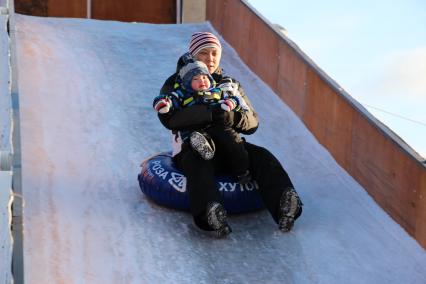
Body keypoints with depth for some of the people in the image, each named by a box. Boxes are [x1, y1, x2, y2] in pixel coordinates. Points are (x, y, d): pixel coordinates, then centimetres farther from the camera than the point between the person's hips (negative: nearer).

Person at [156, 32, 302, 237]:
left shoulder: (230, 84, 20)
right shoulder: (176, 83, 7)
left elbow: (252, 123, 11)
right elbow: (168, 117, -14)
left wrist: (233, 117, -15)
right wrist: (209, 113, -26)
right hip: (193, 148, -4)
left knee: (262, 157, -23)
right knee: (200, 165, -38)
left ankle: (283, 205, -46)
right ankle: (210, 212, -64)